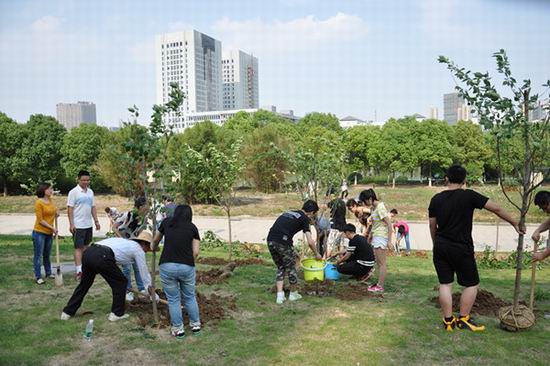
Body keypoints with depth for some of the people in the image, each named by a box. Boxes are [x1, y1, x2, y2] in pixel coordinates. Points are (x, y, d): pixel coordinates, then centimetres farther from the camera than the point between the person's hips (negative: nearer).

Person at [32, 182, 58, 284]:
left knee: (47, 255, 17)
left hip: (49, 233, 7)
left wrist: (56, 213, 6)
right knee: (38, 255, 0)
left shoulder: (51, 200, 6)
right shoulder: (39, 202, -14)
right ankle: (38, 277, 6)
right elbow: (40, 220, -15)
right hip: (39, 232, -7)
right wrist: (52, 228, -14)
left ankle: (48, 273, 28)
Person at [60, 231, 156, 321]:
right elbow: (144, 272, 21)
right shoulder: (138, 249, 16)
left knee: (84, 284, 27)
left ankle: (68, 312, 35)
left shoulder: (124, 241, 37)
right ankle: (117, 313, 20)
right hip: (101, 257, -8)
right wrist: (153, 294, 31)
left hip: (88, 252, 8)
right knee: (120, 283, 12)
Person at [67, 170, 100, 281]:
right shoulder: (74, 192, -8)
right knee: (78, 247, -5)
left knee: (85, 246, 12)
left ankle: (83, 266, 22)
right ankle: (79, 271, -6)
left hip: (88, 225, 6)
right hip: (78, 225, -6)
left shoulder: (90, 192, 11)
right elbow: (70, 208, -10)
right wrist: (71, 224, -16)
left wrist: (96, 221, 11)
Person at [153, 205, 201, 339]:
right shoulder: (192, 227, 10)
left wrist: (154, 248, 51)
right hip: (187, 267, 0)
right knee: (190, 297, 21)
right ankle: (195, 324, 32)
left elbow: (155, 240, 30)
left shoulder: (167, 222, 13)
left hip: (167, 266, 0)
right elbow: (195, 252, 2)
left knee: (173, 299, 17)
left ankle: (178, 329, 23)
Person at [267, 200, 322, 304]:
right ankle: (293, 294, 30)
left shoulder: (289, 213, 26)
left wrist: (292, 252, 31)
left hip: (270, 241, 7)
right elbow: (310, 242, 0)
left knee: (280, 268, 21)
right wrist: (317, 254, 18)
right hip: (283, 242, -6)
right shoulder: (304, 218, 5)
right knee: (291, 268, 15)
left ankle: (280, 295, 16)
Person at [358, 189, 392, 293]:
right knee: (378, 262, 14)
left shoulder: (380, 207, -18)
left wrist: (389, 240, -20)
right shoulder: (373, 208, 9)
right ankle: (379, 283, 21)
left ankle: (380, 286, 2)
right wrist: (370, 235, 22)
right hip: (376, 236, 9)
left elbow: (389, 224, -19)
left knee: (382, 263, -3)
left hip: (381, 236, -9)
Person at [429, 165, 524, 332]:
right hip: (461, 249, -4)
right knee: (471, 284, 12)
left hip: (440, 247, 4)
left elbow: (432, 225, 9)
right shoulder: (468, 196, -9)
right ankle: (463, 319, 17)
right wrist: (515, 223, 6)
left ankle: (448, 320, 15)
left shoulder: (436, 199, 2)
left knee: (445, 283, 10)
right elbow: (496, 209, -6)